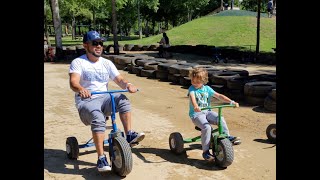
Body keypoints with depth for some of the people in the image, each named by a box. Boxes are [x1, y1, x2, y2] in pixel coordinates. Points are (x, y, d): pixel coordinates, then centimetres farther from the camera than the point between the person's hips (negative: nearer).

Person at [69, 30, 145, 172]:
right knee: (98, 118, -34)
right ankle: (101, 158, -31)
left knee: (122, 100, -26)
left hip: (104, 98, 4)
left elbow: (119, 79, 1)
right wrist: (80, 89, -43)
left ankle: (129, 135, -22)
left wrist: (127, 84, -23)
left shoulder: (107, 63, 12)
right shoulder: (78, 62, -2)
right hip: (86, 101, -4)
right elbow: (73, 82, -19)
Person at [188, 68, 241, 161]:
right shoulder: (192, 89, -5)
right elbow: (192, 97, -26)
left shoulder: (207, 88, 7)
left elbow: (219, 96, 2)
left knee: (221, 119, -25)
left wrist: (231, 102, -11)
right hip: (196, 113, -4)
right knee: (206, 127, -29)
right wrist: (195, 106, -49)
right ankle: (205, 152, -21)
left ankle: (228, 137, -10)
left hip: (207, 112, 4)